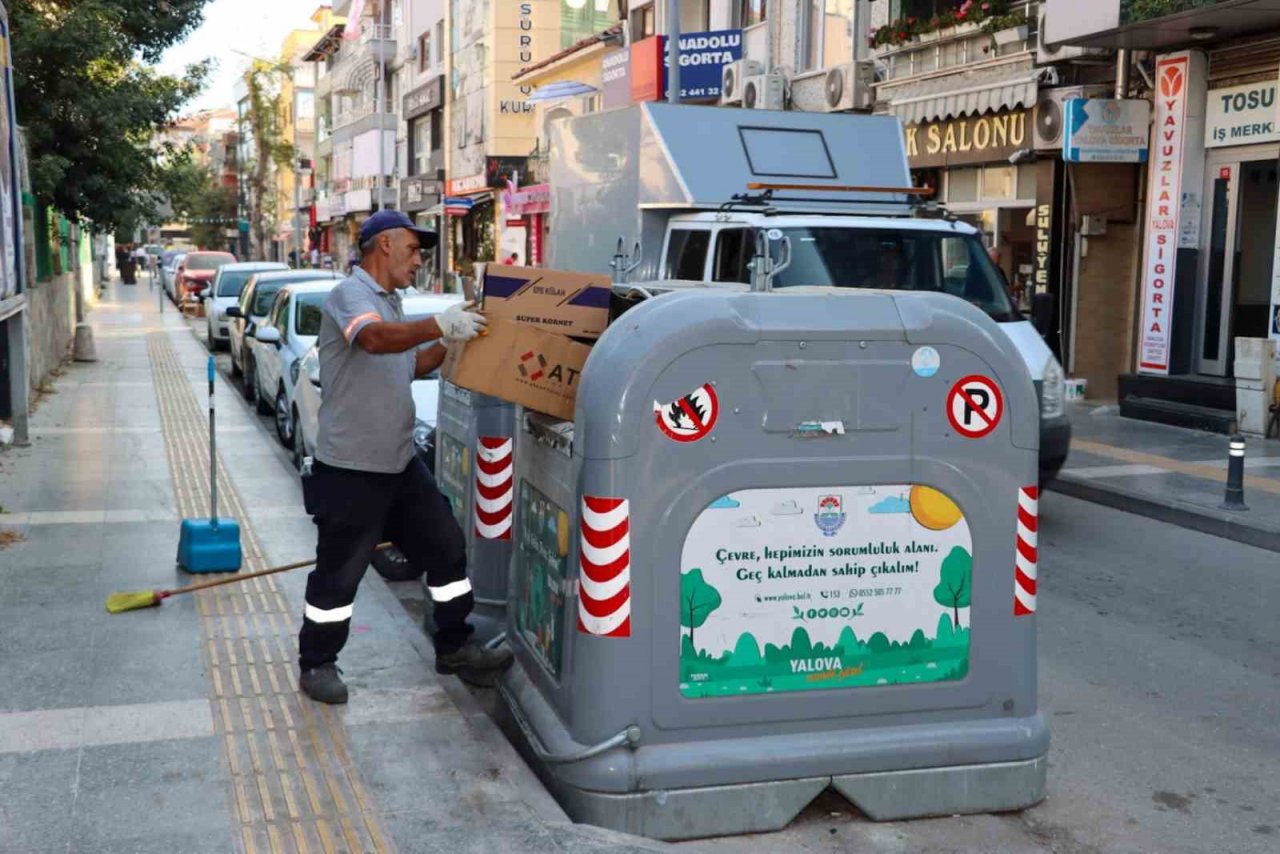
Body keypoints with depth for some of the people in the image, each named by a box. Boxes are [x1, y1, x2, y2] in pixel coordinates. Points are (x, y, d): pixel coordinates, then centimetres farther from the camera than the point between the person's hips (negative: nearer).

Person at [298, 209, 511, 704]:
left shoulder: (391, 304, 15)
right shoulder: (350, 295, -14)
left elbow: (411, 366, 25)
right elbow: (375, 338, -35)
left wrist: (451, 339, 11)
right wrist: (439, 325, -44)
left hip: (401, 463, 9)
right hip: (350, 469, -9)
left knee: (445, 548, 11)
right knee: (338, 573, 2)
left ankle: (454, 648, 24)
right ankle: (316, 664, 18)